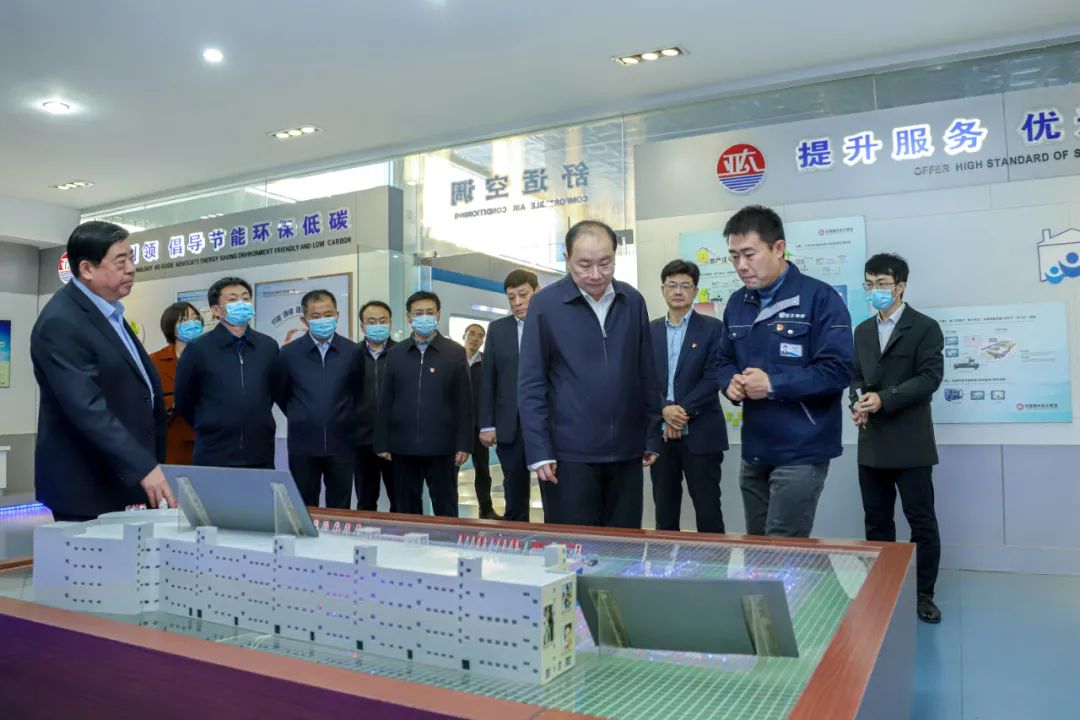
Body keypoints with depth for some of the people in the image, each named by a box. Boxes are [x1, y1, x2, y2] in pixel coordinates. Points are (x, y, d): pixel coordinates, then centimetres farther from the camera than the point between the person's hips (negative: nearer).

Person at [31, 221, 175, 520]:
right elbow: (88, 409, -27)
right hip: (86, 489, -9)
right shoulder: (61, 323, -19)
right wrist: (144, 467, -31)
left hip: (120, 481, 9)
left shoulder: (108, 310, 11)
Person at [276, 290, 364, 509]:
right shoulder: (289, 353, -2)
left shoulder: (353, 351, 0)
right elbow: (280, 394, 11)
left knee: (340, 510, 8)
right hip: (303, 444, 0)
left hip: (341, 443, 0)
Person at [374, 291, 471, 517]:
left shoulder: (455, 353, 0)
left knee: (445, 510, 6)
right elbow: (386, 402, 7)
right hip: (403, 446, 3)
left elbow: (463, 403, -2)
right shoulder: (395, 353, 7)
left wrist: (463, 444, -6)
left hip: (441, 447, -2)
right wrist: (382, 443, 3)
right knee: (406, 509, 11)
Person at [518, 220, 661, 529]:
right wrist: (539, 451, -9)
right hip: (570, 452, -3)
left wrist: (652, 436, 10)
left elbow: (646, 375, 11)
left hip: (626, 451, 4)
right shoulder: (545, 304, -6)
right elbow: (531, 384, -6)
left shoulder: (633, 301, 5)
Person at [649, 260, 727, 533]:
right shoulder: (650, 330, 10)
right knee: (664, 509, 10)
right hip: (660, 433, 3)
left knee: (707, 509, 2)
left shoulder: (712, 328, 1)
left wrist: (684, 411, -16)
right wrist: (665, 410, -13)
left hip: (701, 433, -3)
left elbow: (713, 377, -8)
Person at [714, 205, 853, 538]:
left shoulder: (820, 298, -11)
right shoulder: (737, 303, 10)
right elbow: (725, 359, 18)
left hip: (800, 452, -7)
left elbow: (837, 370, -17)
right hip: (754, 450, 7)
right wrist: (730, 383, -5)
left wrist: (773, 384, -21)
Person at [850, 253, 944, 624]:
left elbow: (930, 378, -13)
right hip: (871, 443, 5)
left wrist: (884, 398, -22)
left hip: (910, 443, -5)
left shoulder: (925, 327, -4)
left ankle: (924, 594, 17)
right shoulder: (862, 331, 14)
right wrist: (857, 402, -6)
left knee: (922, 522, 3)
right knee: (877, 521, 12)